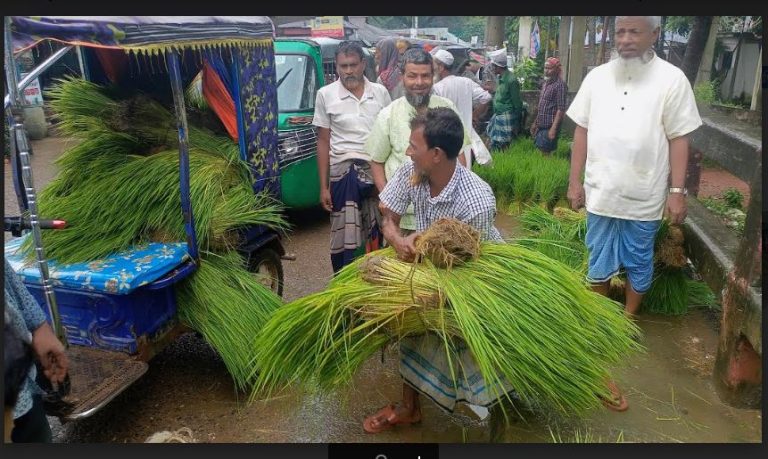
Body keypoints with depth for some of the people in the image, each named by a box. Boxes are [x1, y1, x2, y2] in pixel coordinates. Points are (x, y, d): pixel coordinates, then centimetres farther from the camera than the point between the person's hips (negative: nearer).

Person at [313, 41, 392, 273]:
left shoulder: (380, 92, 5)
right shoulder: (326, 95, 1)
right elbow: (323, 142, 3)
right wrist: (323, 186, -1)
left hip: (378, 171, 2)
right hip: (344, 172, -2)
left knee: (376, 235, 9)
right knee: (345, 236, -1)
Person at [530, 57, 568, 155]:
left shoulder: (560, 85, -13)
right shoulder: (545, 83, 13)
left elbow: (561, 109, -18)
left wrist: (553, 128, -23)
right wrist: (535, 122, 19)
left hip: (550, 127, -8)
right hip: (541, 126, 8)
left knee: (546, 153, -4)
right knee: (540, 151, 11)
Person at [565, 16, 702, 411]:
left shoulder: (671, 79, -6)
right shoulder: (598, 76, 2)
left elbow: (679, 139, -5)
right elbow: (582, 130, 5)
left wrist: (677, 191, -8)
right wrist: (575, 181, 2)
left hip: (644, 196, -2)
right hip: (601, 192, 2)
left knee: (638, 264, 13)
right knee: (599, 263, 13)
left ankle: (629, 317, 33)